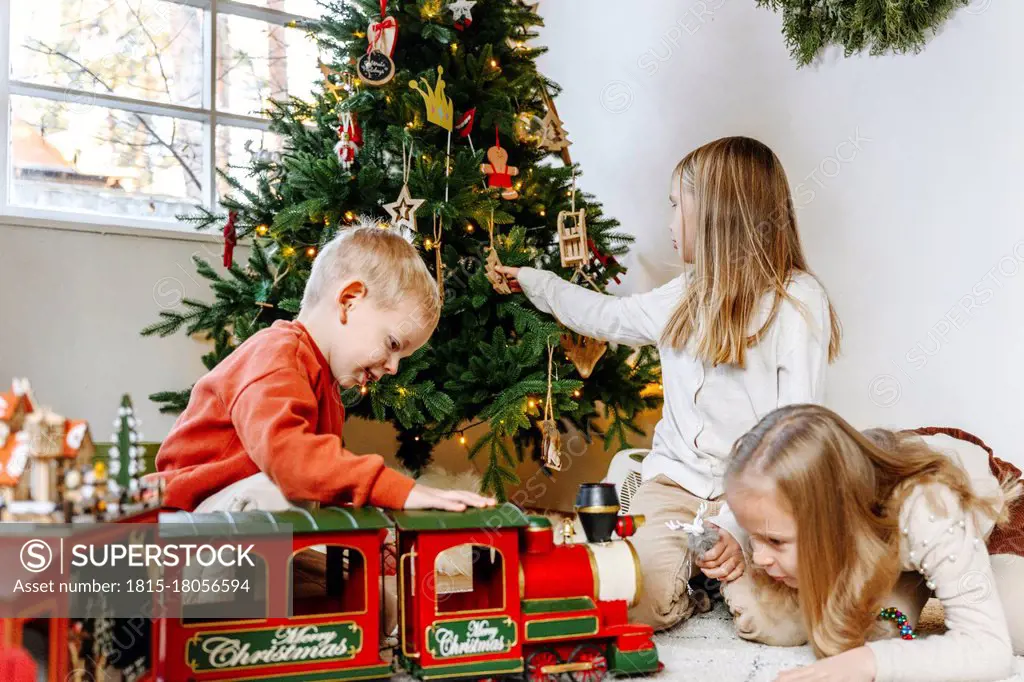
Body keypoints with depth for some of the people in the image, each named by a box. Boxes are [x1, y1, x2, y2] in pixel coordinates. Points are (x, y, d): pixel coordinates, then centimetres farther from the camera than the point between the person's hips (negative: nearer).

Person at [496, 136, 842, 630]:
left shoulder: (797, 301, -8)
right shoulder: (686, 296, 12)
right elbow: (608, 316, 31)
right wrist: (530, 281, 40)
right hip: (676, 479, 3)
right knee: (631, 605, -24)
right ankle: (691, 561, 8)